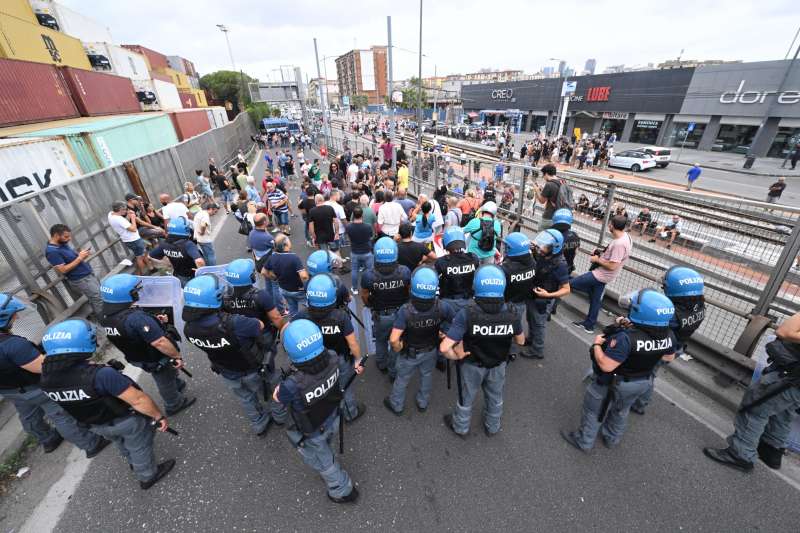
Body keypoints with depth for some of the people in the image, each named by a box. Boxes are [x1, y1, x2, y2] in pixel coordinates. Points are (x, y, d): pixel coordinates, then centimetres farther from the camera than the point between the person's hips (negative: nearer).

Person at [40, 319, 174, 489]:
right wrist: (159, 416, -17)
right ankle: (148, 477, 46)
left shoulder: (46, 377, -19)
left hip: (95, 426, 7)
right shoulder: (100, 374, -40)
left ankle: (135, 465, 62)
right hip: (126, 420, -6)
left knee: (122, 444, 35)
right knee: (139, 448, 22)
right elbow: (138, 400, -33)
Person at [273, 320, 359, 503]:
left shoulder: (293, 386, -45)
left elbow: (277, 397, -19)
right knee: (324, 445, 39)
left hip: (312, 433, -5)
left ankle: (344, 491, 53)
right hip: (332, 419, 5)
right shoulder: (332, 360, -32)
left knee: (324, 462, 27)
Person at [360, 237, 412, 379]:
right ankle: (394, 371, 42)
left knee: (381, 341, 28)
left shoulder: (368, 276, -28)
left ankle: (382, 364, 53)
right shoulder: (405, 271, -25)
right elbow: (411, 292, -8)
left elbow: (364, 297, -10)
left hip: (380, 316, 0)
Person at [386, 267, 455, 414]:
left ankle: (397, 405, 49)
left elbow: (394, 339, -38)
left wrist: (398, 348, -16)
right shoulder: (442, 307, -28)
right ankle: (423, 403, 53)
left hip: (410, 353, -2)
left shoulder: (406, 310, -37)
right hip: (431, 351, 2)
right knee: (426, 376, 30)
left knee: (402, 379, 24)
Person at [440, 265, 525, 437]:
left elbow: (444, 348, -38)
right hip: (498, 365, 3)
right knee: (495, 397, 30)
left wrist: (457, 356, -18)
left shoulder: (467, 314, -36)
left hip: (472, 365, -2)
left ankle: (460, 428, 51)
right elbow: (520, 341, -5)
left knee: (466, 397, 25)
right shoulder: (511, 314, -24)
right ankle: (492, 428, 56)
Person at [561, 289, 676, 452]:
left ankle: (584, 442, 36)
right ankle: (612, 439, 53)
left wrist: (597, 344, -20)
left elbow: (605, 365, -34)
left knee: (594, 411, 18)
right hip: (642, 382, 6)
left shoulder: (627, 338, -40)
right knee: (621, 410, 31)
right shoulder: (668, 335, -17)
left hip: (613, 383, -6)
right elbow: (669, 357, 3)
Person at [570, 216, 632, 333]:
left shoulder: (619, 244, -28)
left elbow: (612, 266, -28)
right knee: (595, 299, 19)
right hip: (602, 274, 10)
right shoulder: (625, 236, 4)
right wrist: (602, 253, 5)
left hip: (601, 275, -10)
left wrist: (597, 259, -15)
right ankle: (588, 324, 31)